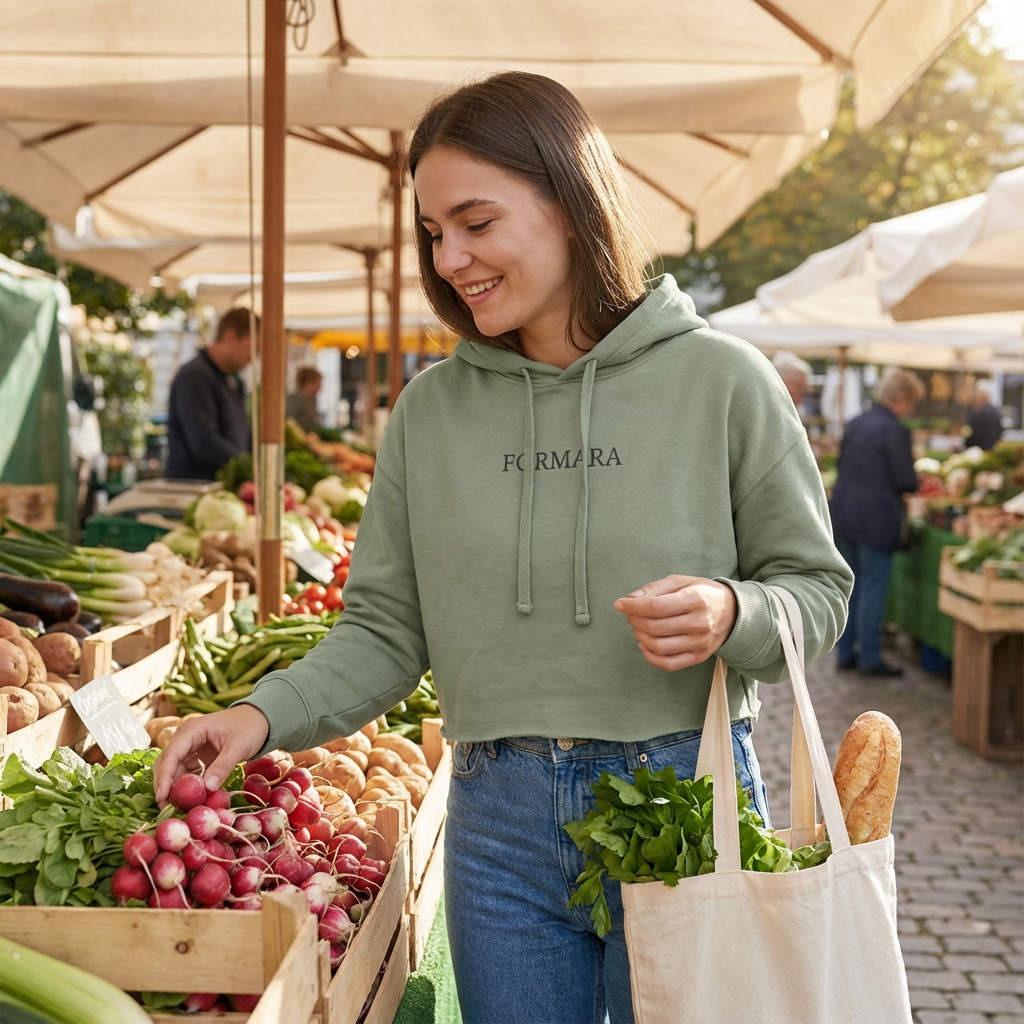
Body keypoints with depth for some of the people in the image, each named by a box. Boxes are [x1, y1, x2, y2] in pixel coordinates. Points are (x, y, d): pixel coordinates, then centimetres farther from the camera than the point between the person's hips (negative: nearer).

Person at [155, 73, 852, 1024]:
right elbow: (386, 629, 4)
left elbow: (816, 588, 0)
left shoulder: (720, 380, -6)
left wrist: (730, 616, -20)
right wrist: (266, 712, -11)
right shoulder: (432, 408, 2)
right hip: (500, 824, 2)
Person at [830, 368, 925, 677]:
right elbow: (906, 481, -16)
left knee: (850, 586, 15)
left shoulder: (855, 423, 7)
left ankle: (846, 652, 21)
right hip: (876, 520, -7)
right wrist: (913, 484, 5)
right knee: (873, 590, 0)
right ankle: (870, 659, 6)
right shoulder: (895, 431, -15)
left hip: (844, 513, 7)